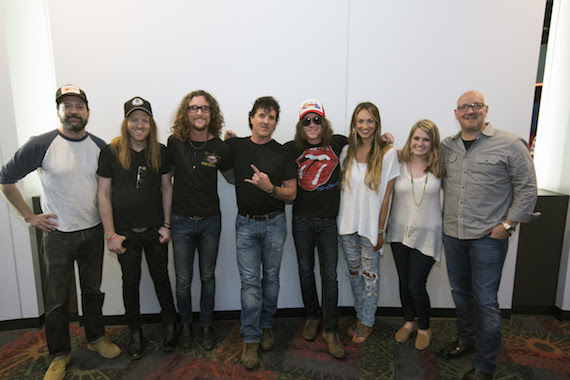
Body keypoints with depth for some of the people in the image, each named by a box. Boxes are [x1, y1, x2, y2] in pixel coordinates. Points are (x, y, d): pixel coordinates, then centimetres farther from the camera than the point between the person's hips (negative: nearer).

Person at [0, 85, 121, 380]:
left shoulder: (100, 146, 0)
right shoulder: (41, 145, -11)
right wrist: (29, 216, -5)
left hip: (93, 231, 3)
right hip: (58, 234, -3)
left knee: (93, 290, 17)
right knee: (57, 299, 9)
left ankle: (96, 338, 36)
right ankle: (60, 355, 28)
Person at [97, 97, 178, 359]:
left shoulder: (160, 152, -2)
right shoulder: (111, 152, -8)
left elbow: (166, 188, 5)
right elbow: (103, 194, -5)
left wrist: (166, 224, 0)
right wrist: (110, 234, -7)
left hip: (155, 230, 1)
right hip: (125, 231, -1)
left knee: (160, 277, 13)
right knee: (131, 281, 14)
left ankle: (169, 324, 34)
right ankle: (135, 331, 32)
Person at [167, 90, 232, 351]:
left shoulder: (220, 147, -5)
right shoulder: (174, 143, -5)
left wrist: (232, 147, -3)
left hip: (210, 221, 0)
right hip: (181, 221, 0)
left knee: (208, 277, 13)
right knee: (183, 280, 9)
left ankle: (206, 325, 33)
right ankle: (186, 325, 33)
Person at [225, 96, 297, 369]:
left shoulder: (282, 153, -2)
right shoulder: (236, 146, 2)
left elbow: (291, 193, -2)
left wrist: (270, 187, -21)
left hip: (274, 223, 0)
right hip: (246, 224, 0)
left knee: (271, 277, 10)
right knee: (249, 281, 0)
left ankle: (266, 326, 31)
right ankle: (250, 340, 11)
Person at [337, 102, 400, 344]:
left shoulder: (388, 154, -9)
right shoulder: (347, 151, 3)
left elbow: (386, 196, -8)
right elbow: (341, 187, 9)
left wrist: (380, 230, -8)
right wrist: (338, 222, 5)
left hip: (370, 226, -4)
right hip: (347, 224, 4)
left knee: (370, 276, 9)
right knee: (354, 273, 16)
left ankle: (367, 322, 29)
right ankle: (359, 315, 36)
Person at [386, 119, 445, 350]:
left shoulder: (438, 167, -4)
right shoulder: (398, 164, -3)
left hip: (427, 234, -2)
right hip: (400, 231, 2)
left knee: (416, 286, 0)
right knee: (404, 281, 14)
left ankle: (424, 328, 28)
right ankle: (408, 322, 38)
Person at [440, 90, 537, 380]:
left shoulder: (510, 145, -5)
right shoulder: (446, 146, 8)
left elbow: (526, 188, -4)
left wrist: (508, 225, -8)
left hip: (488, 237, -4)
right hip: (452, 234, 5)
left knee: (485, 300, 2)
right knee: (460, 292, 18)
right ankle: (466, 340, 39)